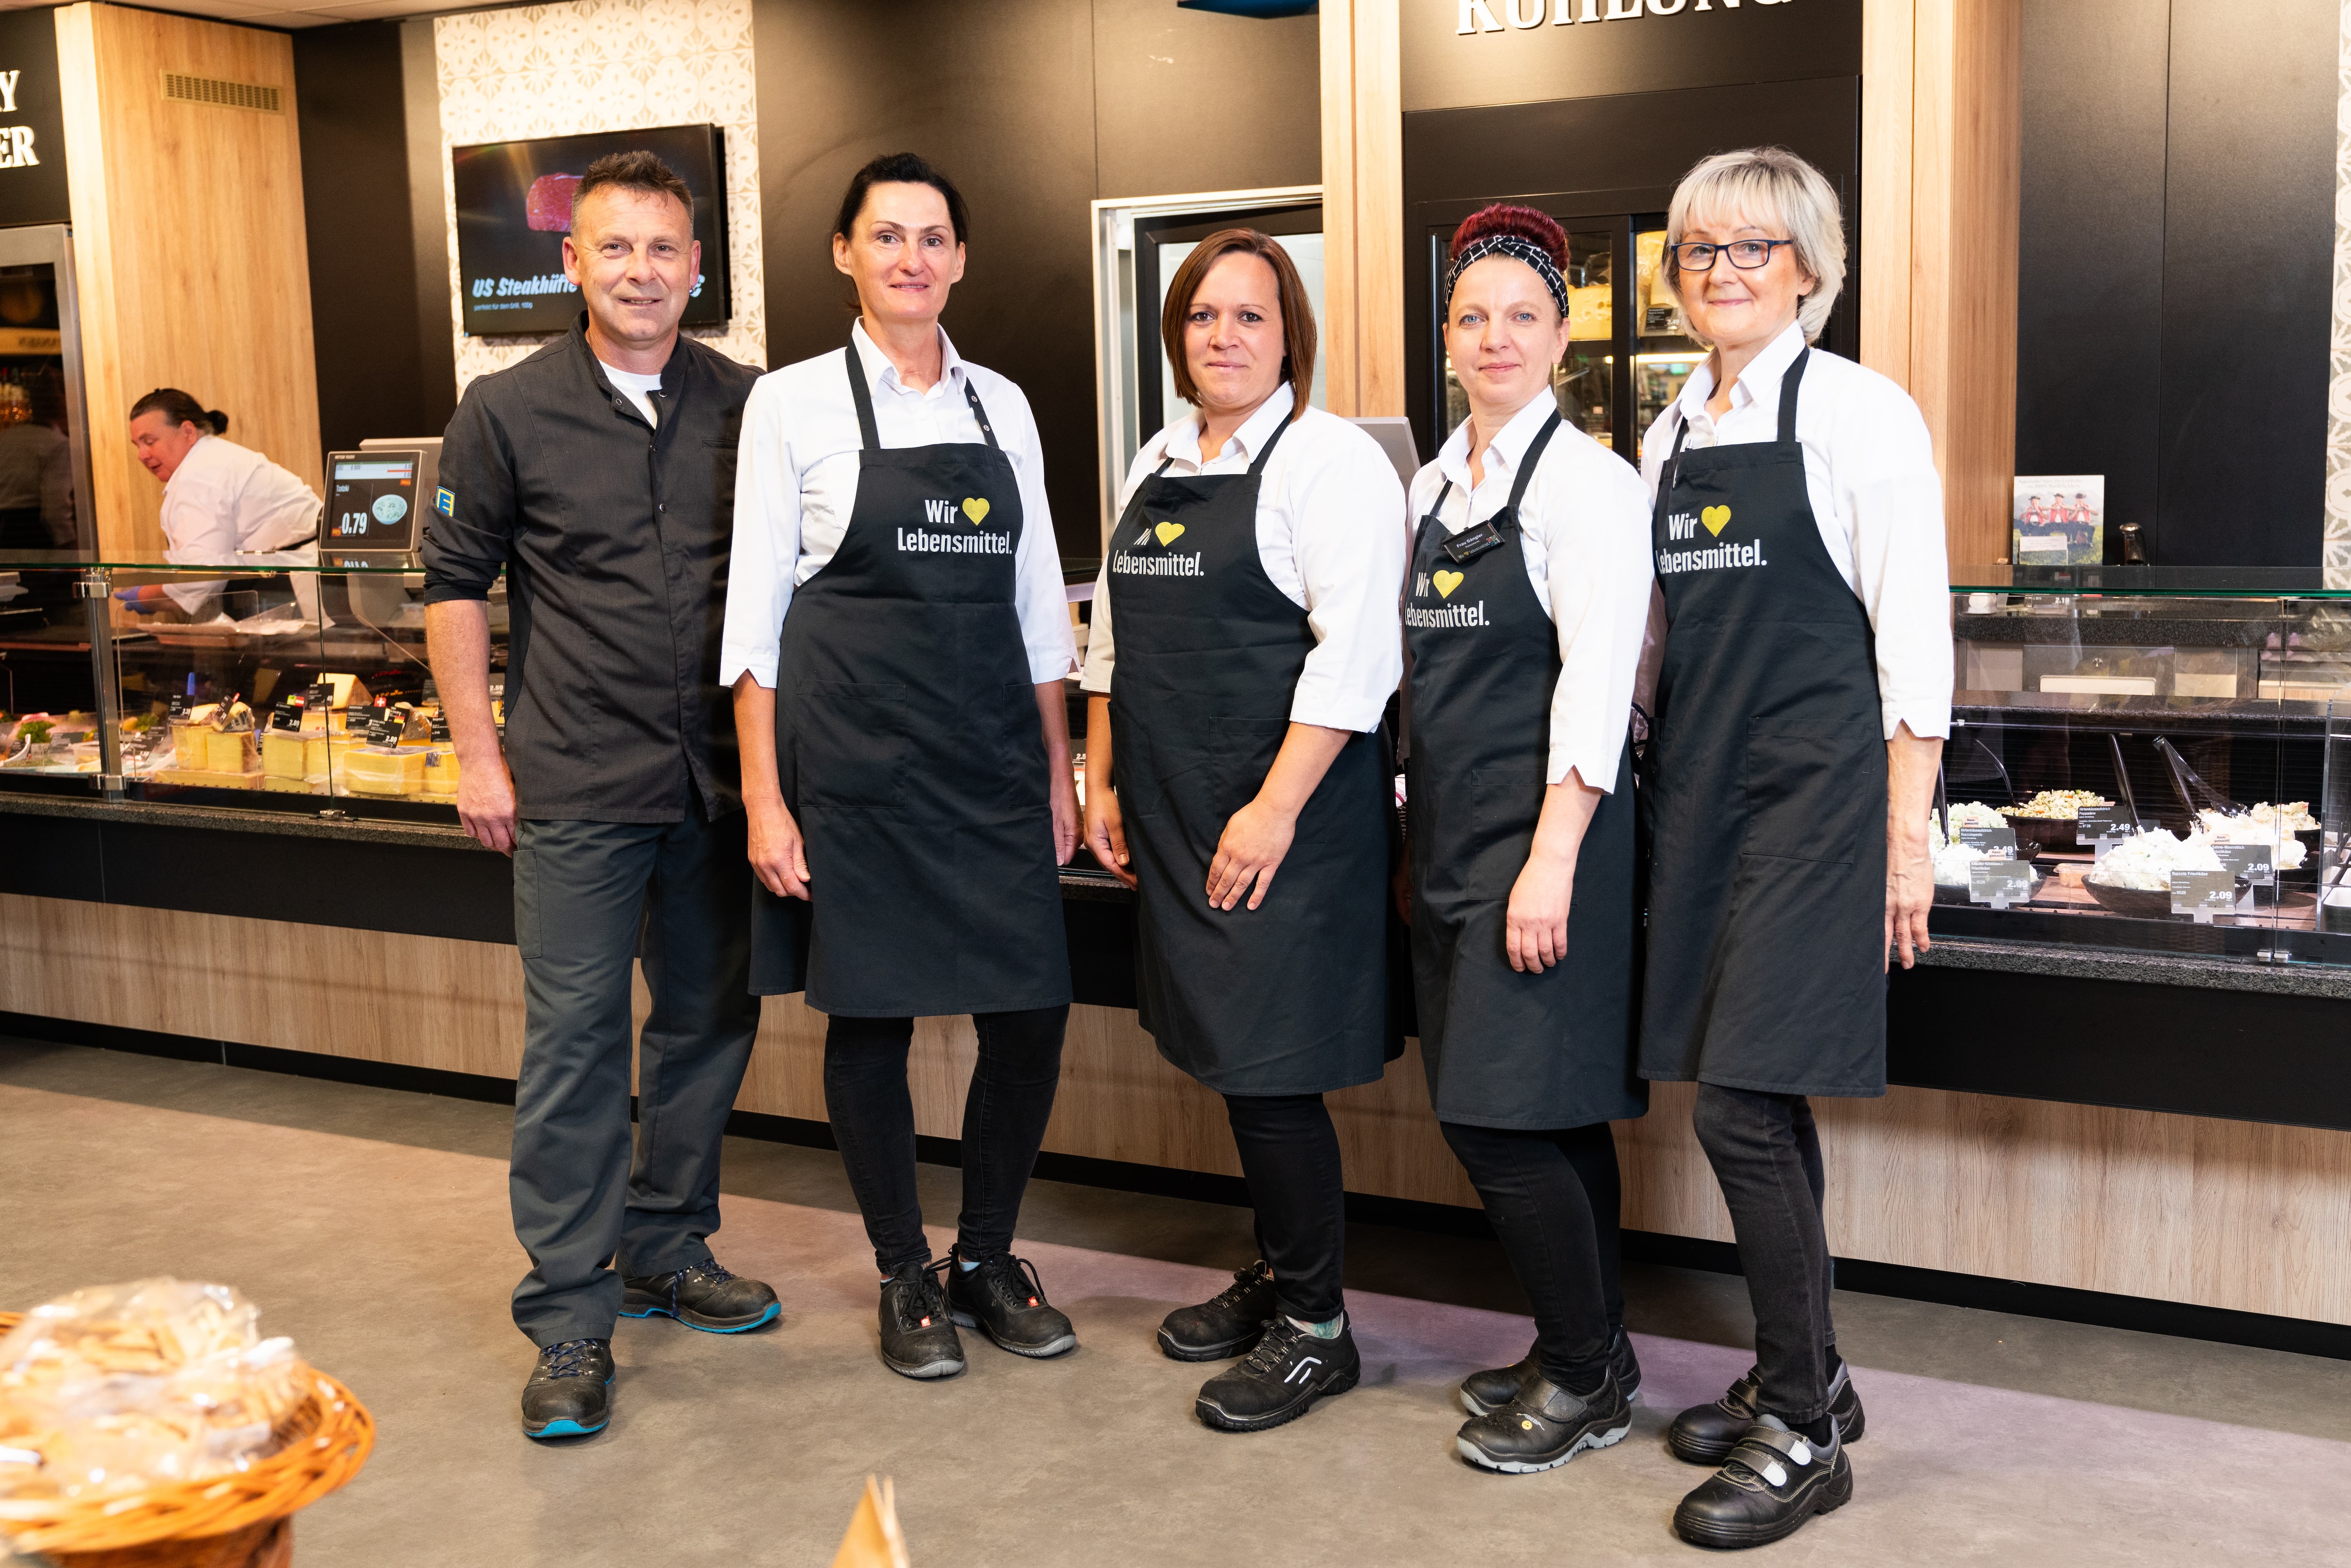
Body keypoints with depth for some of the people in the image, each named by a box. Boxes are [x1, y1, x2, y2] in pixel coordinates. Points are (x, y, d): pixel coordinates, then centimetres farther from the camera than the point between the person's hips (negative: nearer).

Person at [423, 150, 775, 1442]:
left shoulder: (747, 407, 5)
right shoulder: (507, 412, -1)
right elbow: (456, 583, 4)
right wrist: (476, 751, -2)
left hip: (718, 781, 4)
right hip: (575, 790, -3)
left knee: (710, 1022, 13)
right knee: (574, 1040, -2)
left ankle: (666, 1250, 31)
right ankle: (570, 1317, 8)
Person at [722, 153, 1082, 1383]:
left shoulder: (1001, 405, 10)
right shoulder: (794, 403, -1)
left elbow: (1037, 600, 13)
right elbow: (756, 611, -4)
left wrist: (1059, 768, 9)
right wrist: (765, 798, -9)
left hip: (993, 750, 4)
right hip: (857, 758, -3)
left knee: (1031, 1012, 2)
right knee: (871, 1015, 5)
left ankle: (988, 1257, 24)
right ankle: (905, 1278, 24)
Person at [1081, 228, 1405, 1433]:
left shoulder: (1330, 462, -8)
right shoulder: (1156, 466, 16)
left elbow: (1352, 654, -17)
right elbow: (1113, 640, 22)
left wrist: (1274, 810, -21)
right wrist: (1103, 782, 15)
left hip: (1284, 818, -7)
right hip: (1175, 817, 8)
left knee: (1269, 1070, -4)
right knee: (1226, 1053, 15)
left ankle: (1316, 1327, 11)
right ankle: (1274, 1276, 32)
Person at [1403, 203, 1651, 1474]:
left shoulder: (1587, 481, -9)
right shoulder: (1434, 485, 14)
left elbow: (1595, 679, -16)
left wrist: (1552, 858, -21)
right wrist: (1425, 816, 15)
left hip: (1550, 824, -7)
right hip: (1452, 831, 7)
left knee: (1501, 1111, -6)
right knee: (1550, 1118, 14)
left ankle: (1588, 1376, 11)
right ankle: (1586, 1352, 26)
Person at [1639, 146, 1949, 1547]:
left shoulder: (1861, 413, -5)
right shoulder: (1671, 434, 14)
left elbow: (1915, 639, -9)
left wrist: (1906, 831, -14)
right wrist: (1645, 778, 14)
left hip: (1818, 793, -7)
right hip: (1703, 789, 7)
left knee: (1743, 1104, -10)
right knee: (1755, 1102, 12)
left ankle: (1805, 1434, 4)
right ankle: (1804, 1374, 28)